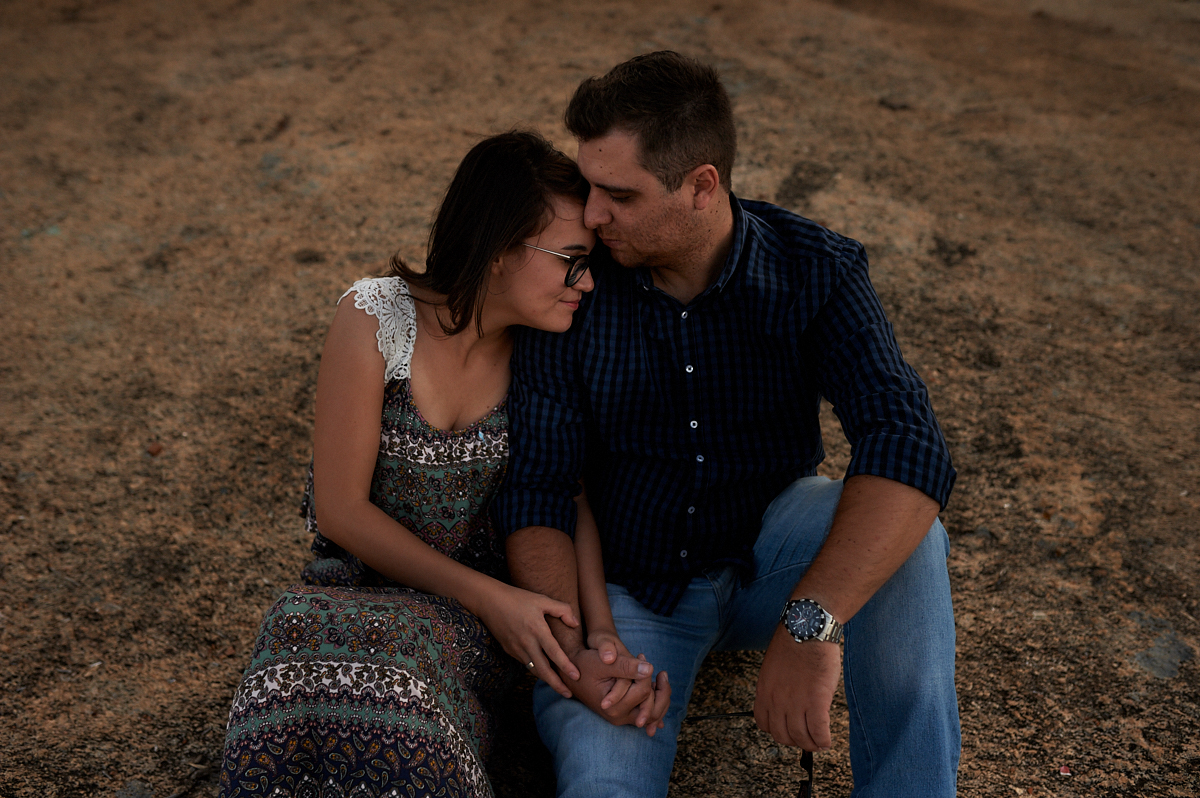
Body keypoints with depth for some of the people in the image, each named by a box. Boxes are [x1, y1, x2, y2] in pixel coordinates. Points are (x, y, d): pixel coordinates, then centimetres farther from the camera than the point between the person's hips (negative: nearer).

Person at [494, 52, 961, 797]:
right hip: (627, 590, -1)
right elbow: (535, 490, -11)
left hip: (767, 562, 1)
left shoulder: (816, 273, -17)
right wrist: (571, 646, -26)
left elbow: (909, 449, -32)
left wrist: (808, 626, -44)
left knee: (899, 529, -30)